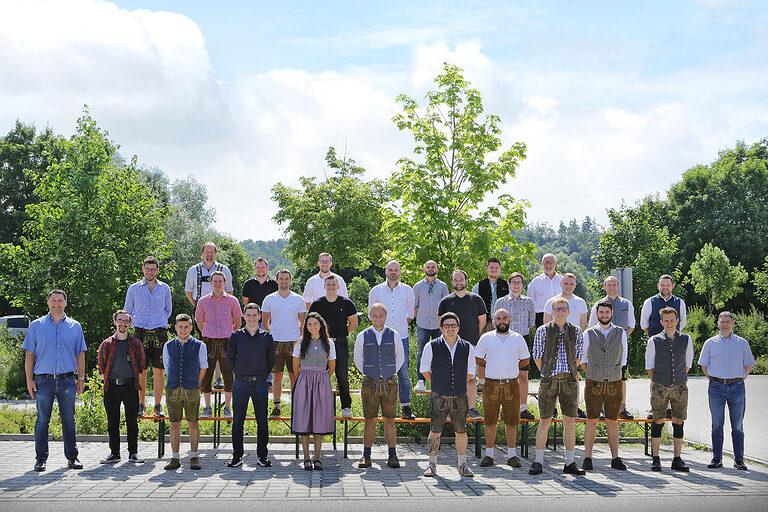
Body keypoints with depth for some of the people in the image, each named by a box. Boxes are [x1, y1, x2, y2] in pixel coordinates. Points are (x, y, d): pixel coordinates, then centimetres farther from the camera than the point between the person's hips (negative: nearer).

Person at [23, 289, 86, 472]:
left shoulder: (75, 326, 11)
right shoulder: (36, 325, 6)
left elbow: (80, 354, 13)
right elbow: (29, 354, 5)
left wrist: (81, 378, 7)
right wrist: (29, 379, -2)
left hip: (67, 381, 1)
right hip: (44, 380, -1)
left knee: (69, 420, 5)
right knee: (42, 420, 1)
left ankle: (72, 457, 12)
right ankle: (41, 458, 8)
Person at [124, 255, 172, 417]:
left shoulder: (165, 288, 9)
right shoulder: (133, 289, 6)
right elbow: (128, 311, 16)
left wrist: (161, 323, 11)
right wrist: (138, 323, 7)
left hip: (160, 333, 1)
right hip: (141, 332, 0)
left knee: (158, 370, 0)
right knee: (141, 370, -1)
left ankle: (158, 406, 6)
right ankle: (141, 406, 8)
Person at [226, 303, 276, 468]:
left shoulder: (267, 337, 5)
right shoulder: (236, 336, 5)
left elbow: (271, 360, 13)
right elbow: (229, 358, 12)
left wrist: (263, 375, 7)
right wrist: (239, 372, 7)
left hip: (260, 384, 0)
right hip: (240, 383, 0)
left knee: (262, 422, 1)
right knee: (238, 421, 1)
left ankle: (262, 456, 8)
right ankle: (237, 456, 9)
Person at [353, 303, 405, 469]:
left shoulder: (394, 335, 4)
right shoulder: (362, 337, 3)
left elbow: (400, 357, 15)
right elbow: (357, 359, 15)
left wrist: (391, 374, 10)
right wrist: (367, 375, 9)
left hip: (390, 384, 0)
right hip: (370, 384, 0)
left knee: (390, 420, 2)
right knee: (369, 421, 1)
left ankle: (392, 456, 7)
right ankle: (366, 456, 7)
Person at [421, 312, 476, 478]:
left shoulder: (467, 348, 5)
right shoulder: (431, 346, -1)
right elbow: (425, 371, 10)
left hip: (460, 397, 2)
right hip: (438, 396, -2)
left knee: (461, 431, 5)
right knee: (435, 432, -1)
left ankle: (463, 465, 14)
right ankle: (432, 465, 10)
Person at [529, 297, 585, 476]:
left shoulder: (576, 331, 6)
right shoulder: (543, 331, 0)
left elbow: (578, 355, 15)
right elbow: (537, 355, 6)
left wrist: (573, 372, 12)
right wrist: (546, 373, 8)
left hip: (569, 380, 2)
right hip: (549, 380, -2)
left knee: (569, 421, 4)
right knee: (544, 421, 0)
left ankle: (570, 463, 11)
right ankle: (538, 462, 7)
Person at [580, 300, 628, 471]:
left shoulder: (621, 333, 8)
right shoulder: (589, 333, 4)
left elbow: (623, 359, 16)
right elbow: (582, 358, 14)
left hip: (614, 384, 1)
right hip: (594, 384, -1)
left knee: (613, 422, 5)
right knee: (591, 421, -1)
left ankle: (615, 458, 9)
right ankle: (587, 458, 3)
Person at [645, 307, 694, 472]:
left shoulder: (686, 339, 7)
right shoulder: (654, 341, 2)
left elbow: (688, 362, 17)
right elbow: (649, 363, 10)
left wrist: (681, 377, 11)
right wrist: (654, 381, 6)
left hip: (680, 387, 2)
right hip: (660, 387, -2)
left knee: (678, 422, 3)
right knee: (658, 421, -1)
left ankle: (677, 460, 10)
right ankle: (655, 459, 6)